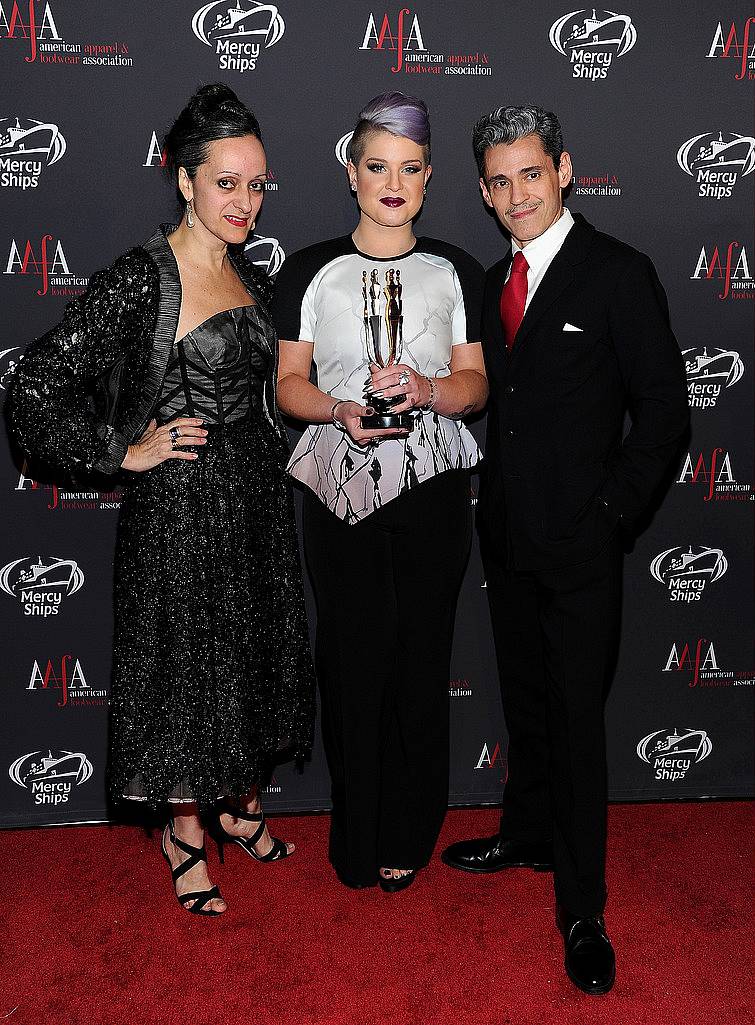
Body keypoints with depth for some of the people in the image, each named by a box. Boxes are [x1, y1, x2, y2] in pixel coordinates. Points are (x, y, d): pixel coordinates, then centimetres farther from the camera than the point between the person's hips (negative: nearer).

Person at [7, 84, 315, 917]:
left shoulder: (251, 277, 8)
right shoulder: (140, 280, -15)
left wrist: (274, 460, 13)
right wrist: (125, 452, -14)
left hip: (258, 498, 7)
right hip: (180, 506, -7)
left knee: (253, 655, 17)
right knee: (187, 661, 6)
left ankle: (241, 802, 38)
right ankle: (186, 829, 28)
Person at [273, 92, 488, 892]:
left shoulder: (456, 272, 8)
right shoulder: (310, 271, 6)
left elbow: (475, 383, 6)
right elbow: (289, 384, 4)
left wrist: (427, 389, -16)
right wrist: (340, 409, -16)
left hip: (431, 485, 1)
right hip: (340, 483, 0)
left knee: (420, 657, 3)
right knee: (353, 656, 1)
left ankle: (407, 838, 21)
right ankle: (357, 838, 19)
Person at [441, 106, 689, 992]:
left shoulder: (619, 273, -9)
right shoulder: (494, 281, 11)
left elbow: (663, 405, -9)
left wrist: (614, 508, -13)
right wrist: (492, 501, 8)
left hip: (579, 545, -6)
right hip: (508, 537, 6)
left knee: (577, 719, 1)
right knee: (526, 704, 20)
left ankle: (582, 910, 13)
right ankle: (528, 835, 40)